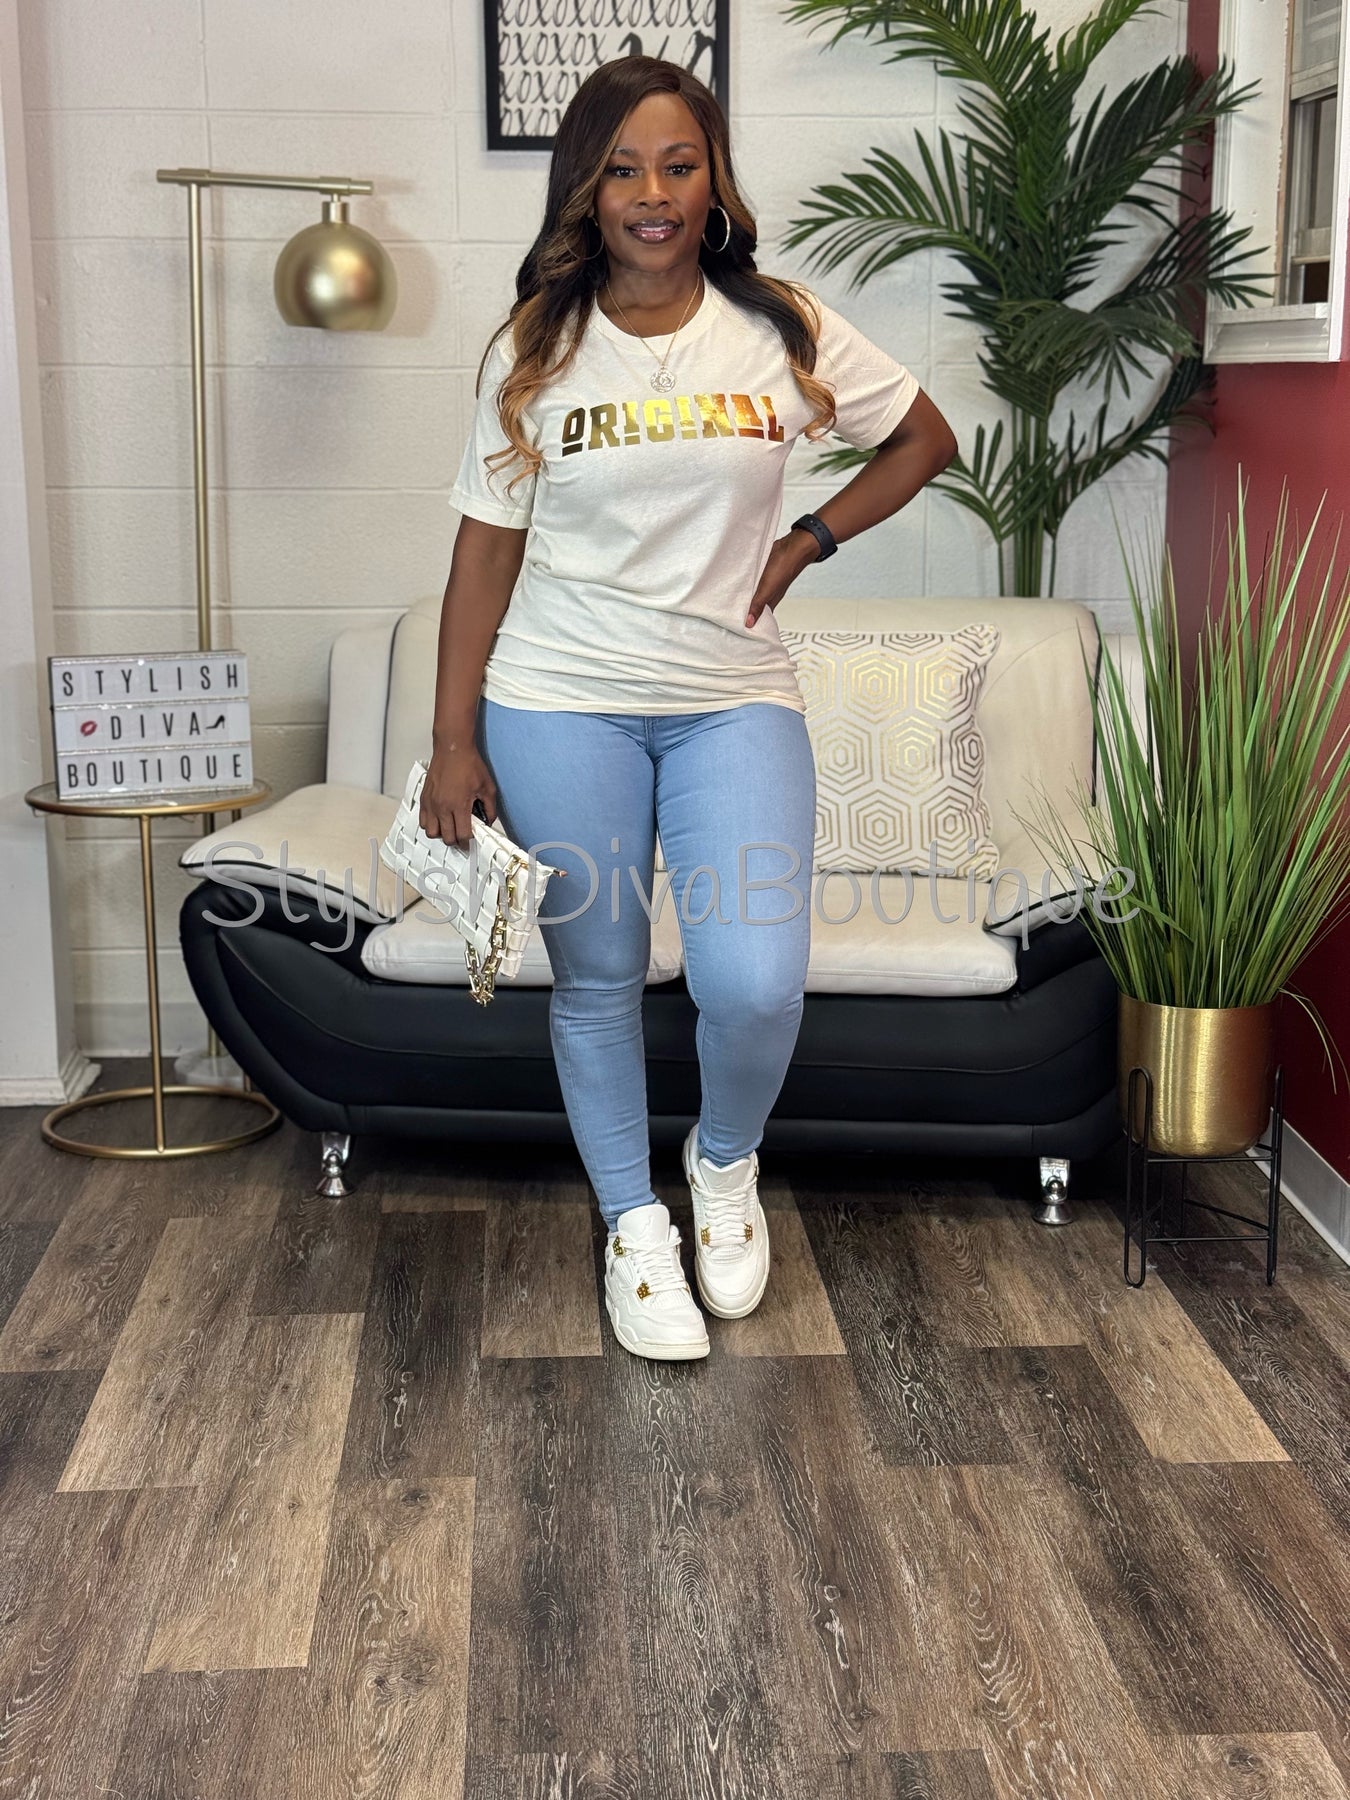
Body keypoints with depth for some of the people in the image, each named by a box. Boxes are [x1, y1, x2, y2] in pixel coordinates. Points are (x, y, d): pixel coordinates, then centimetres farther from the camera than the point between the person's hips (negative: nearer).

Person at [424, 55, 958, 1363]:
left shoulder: (780, 332, 1)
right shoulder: (533, 351, 0)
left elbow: (923, 438, 14)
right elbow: (486, 548, 1)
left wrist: (803, 544, 2)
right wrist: (454, 739, -3)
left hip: (734, 699, 0)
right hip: (561, 706, 0)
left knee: (755, 980, -14)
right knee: (596, 977, 8)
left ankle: (726, 1161, 20)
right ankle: (633, 1225, 28)